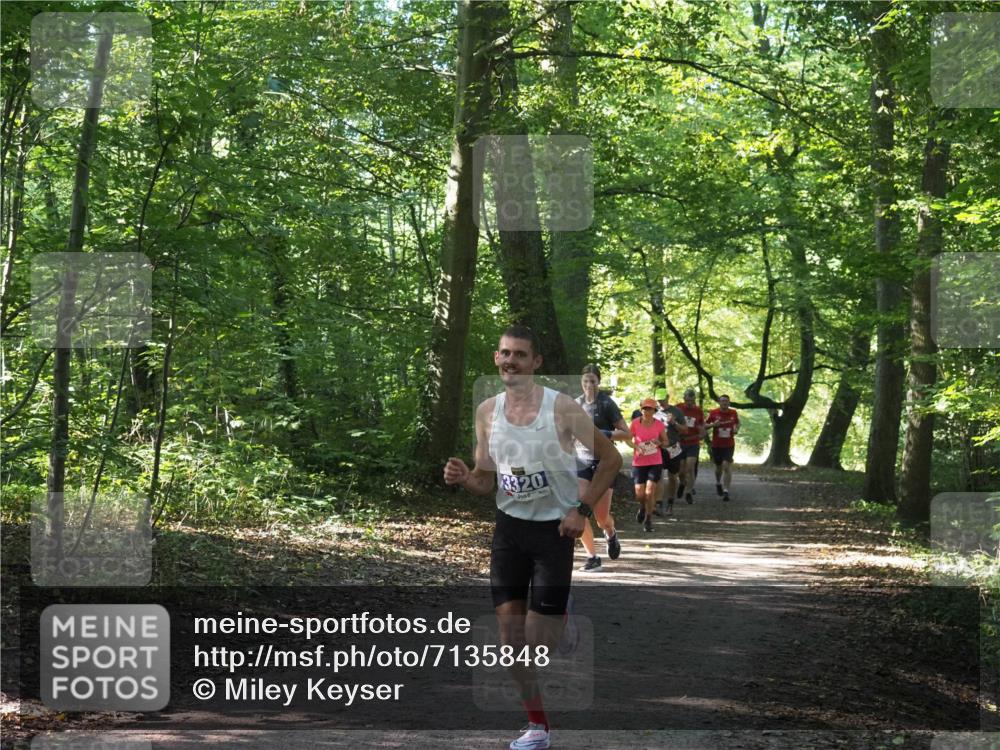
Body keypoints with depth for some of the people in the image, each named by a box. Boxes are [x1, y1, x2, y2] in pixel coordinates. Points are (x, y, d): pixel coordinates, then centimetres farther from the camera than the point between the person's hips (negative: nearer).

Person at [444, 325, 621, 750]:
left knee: (542, 642, -5)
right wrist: (463, 479, -14)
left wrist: (582, 510, -13)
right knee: (511, 637, 5)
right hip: (509, 527, 5)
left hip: (555, 527, -4)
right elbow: (486, 480, 9)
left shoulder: (562, 408, -13)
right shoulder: (487, 412, 1)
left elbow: (610, 459, -6)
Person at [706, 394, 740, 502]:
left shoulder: (733, 413, -1)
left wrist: (736, 429, -4)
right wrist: (713, 424, -17)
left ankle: (726, 491, -15)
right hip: (716, 444, 1)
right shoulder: (713, 413, -4)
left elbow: (737, 423, 18)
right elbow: (705, 425, 3)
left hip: (729, 445, -1)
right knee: (718, 467, 14)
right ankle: (718, 483, 45)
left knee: (727, 466, -15)